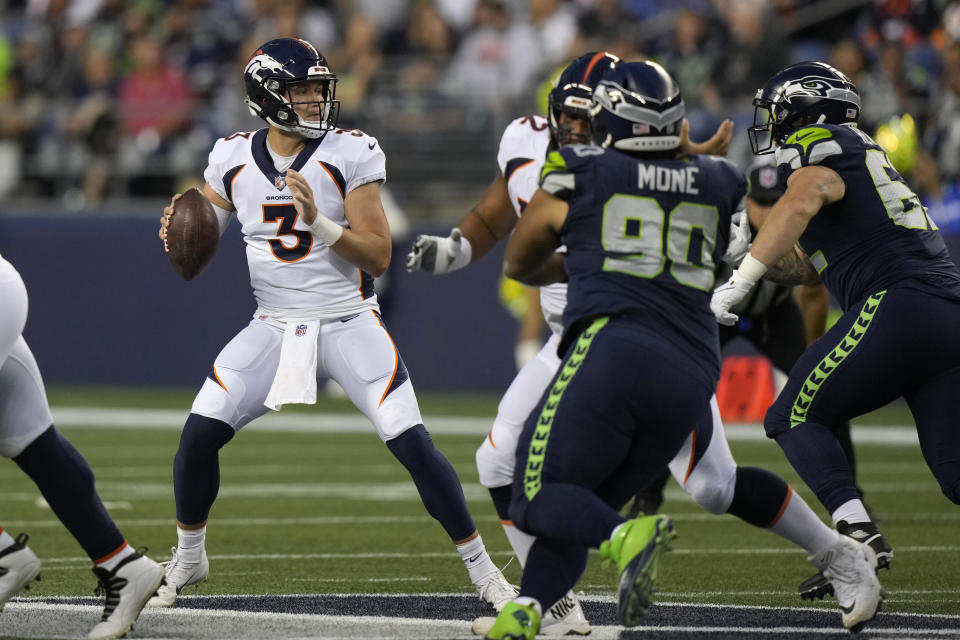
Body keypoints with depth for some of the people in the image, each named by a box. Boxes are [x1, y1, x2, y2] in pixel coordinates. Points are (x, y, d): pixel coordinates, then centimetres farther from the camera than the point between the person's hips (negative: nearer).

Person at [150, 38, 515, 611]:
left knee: (413, 445, -12)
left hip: (350, 323, -2)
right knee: (199, 434, -8)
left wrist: (319, 222, -26)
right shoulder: (233, 160, 0)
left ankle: (482, 568, 1)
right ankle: (188, 560, 16)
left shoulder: (350, 154, -9)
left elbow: (379, 257, -11)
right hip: (276, 327, 3)